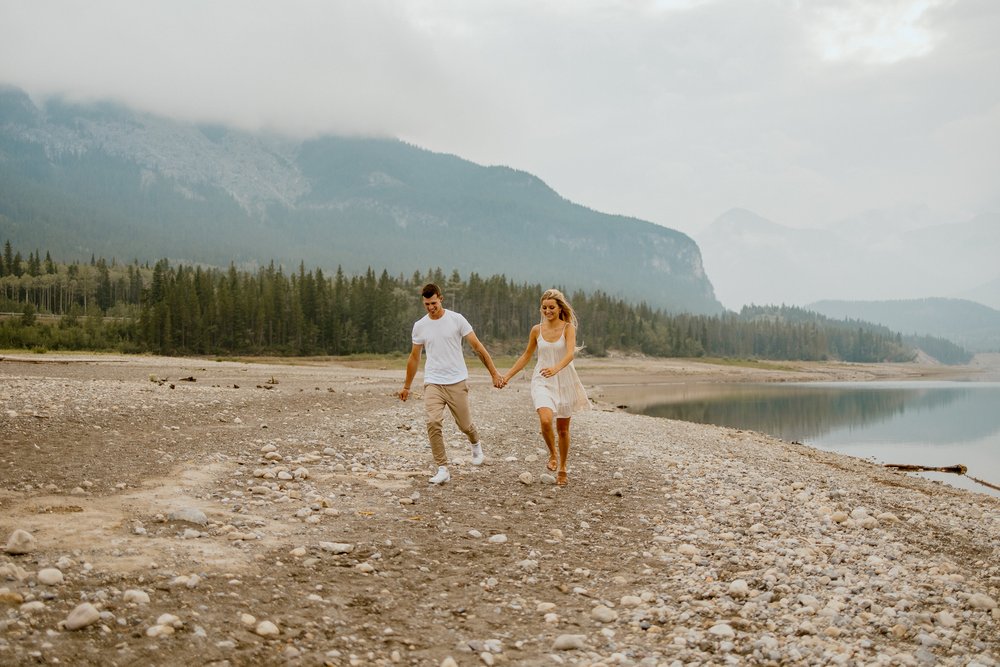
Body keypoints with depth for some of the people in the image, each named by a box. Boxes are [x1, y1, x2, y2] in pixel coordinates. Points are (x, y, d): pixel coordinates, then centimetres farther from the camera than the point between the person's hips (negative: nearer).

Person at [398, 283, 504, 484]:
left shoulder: (456, 319, -3)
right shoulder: (419, 326, 5)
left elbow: (477, 347, -1)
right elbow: (414, 358, 15)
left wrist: (494, 372, -5)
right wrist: (406, 386, 19)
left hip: (457, 382, -1)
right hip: (433, 383, 1)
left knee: (465, 425, 6)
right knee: (433, 422, -18)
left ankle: (476, 445, 43)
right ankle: (442, 469, -10)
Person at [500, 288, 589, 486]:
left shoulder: (568, 328, -8)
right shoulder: (536, 330, 2)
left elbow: (570, 353, -24)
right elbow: (526, 355, 15)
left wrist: (556, 368, -43)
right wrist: (508, 375, 12)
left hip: (564, 381, -1)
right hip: (542, 381, 1)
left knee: (563, 428, 9)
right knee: (545, 420, -24)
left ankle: (562, 469, 28)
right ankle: (553, 454, 4)